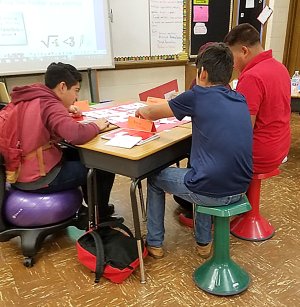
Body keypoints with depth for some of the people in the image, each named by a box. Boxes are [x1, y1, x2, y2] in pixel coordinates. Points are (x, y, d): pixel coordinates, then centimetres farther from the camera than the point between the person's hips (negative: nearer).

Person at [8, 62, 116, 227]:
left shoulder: (29, 99, 5)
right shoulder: (50, 105, -21)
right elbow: (76, 135, -37)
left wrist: (64, 109, 12)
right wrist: (96, 126, -16)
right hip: (38, 180, -9)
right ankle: (97, 217, 21)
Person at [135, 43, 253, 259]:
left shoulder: (199, 96, -9)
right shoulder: (240, 100, 7)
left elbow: (151, 114, 4)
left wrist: (142, 110, 24)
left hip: (211, 192, -6)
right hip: (240, 190, 6)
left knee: (155, 178, 20)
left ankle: (154, 243, 33)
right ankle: (203, 242, 41)